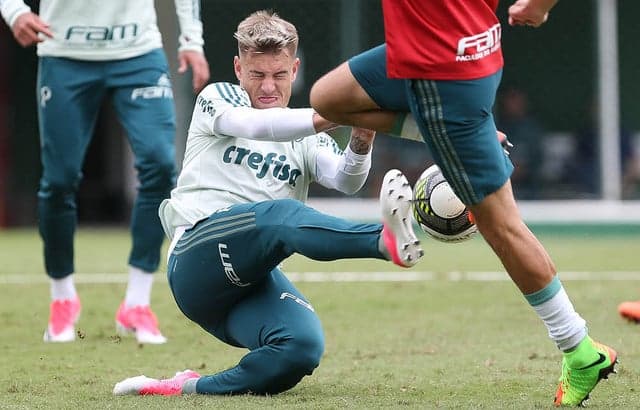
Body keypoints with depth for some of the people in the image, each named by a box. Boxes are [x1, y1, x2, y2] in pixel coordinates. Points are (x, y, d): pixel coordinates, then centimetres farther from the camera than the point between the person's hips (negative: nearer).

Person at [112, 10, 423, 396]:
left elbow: (345, 180, 0)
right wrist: (323, 117, -31)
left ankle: (192, 389, -15)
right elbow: (251, 124, -13)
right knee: (281, 215, -36)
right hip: (199, 257, -4)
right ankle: (386, 240, -62)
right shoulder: (218, 97, 12)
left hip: (253, 277, 5)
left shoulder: (306, 139, 23)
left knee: (303, 347, -29)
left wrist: (360, 144, -25)